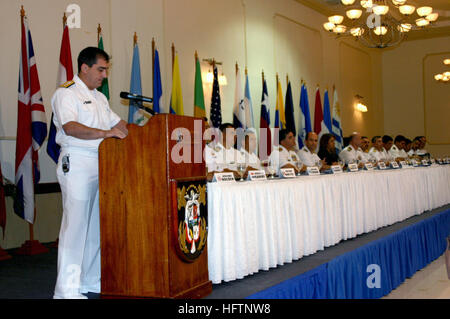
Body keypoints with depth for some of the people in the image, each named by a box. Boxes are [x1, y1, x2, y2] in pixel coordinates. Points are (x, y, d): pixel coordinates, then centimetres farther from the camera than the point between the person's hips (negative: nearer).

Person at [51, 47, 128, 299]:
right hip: (77, 163, -8)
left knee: (97, 224, 9)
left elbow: (117, 123, 26)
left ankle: (91, 280, 18)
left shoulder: (99, 97, 22)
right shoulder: (66, 93, -5)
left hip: (102, 164, 8)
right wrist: (105, 133, -29)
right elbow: (70, 127, -20)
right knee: (75, 223, -8)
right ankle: (67, 289, -3)